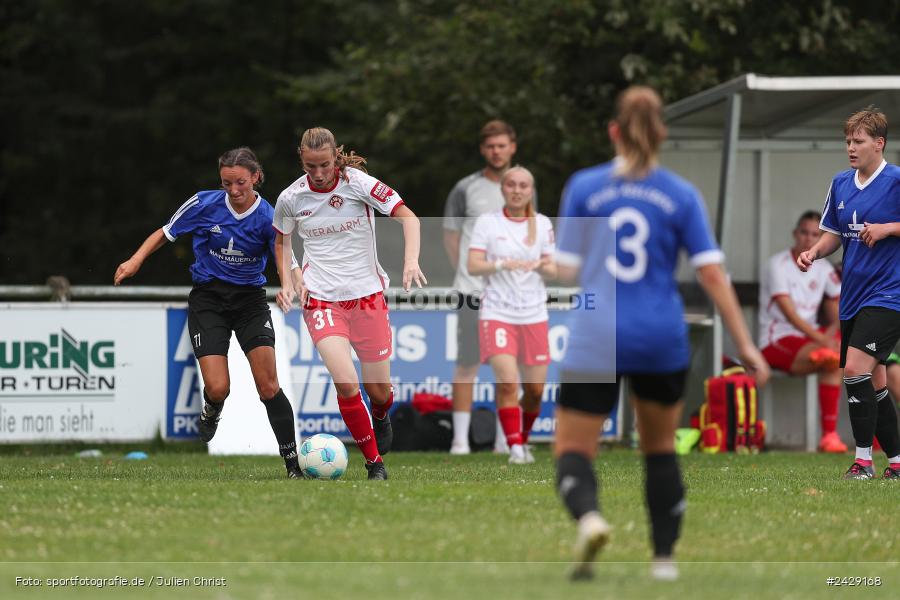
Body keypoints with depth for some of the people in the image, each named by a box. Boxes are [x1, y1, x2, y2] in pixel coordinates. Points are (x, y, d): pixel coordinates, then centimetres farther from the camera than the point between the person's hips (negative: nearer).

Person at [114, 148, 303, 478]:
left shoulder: (268, 218, -10)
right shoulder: (204, 204, -9)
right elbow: (165, 233, 4)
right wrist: (136, 261, -10)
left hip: (250, 299, 0)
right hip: (208, 299, 0)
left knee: (268, 385, -12)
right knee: (217, 388, -12)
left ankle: (293, 462, -4)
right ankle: (211, 411, 27)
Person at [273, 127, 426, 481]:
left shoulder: (358, 183, -10)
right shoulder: (291, 198, -3)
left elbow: (407, 216, -13)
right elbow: (281, 241, 17)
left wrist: (411, 260, -29)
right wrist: (287, 282, 3)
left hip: (367, 294, 0)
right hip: (321, 300, 0)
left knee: (379, 391, 6)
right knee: (346, 383, -21)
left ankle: (381, 417, 45)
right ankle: (375, 464, -4)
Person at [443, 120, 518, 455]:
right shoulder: (466, 189, 0)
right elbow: (450, 236, 8)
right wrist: (466, 273, 5)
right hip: (472, 290, -3)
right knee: (467, 364, -5)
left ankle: (505, 439, 11)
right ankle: (460, 439, -3)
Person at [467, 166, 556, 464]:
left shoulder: (543, 224, 8)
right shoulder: (487, 222, 0)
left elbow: (553, 270, 8)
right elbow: (472, 266, -7)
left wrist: (544, 267, -15)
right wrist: (503, 264, -22)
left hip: (534, 314, 3)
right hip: (497, 313, -3)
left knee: (535, 389, 3)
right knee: (507, 382, -19)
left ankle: (523, 438, 27)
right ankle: (515, 447, -14)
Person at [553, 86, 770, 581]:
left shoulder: (584, 187, 0)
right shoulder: (682, 196, 1)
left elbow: (567, 270, 1)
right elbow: (712, 274, -2)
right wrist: (745, 345, 1)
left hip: (595, 340, -2)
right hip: (661, 338, 2)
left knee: (572, 449, 2)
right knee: (660, 448, 22)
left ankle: (588, 517, -30)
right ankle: (664, 557, 18)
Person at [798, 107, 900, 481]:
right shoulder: (841, 184, 11)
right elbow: (832, 234, 19)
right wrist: (813, 253, 1)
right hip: (852, 296, 7)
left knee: (856, 368, -19)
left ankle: (863, 460, -13)